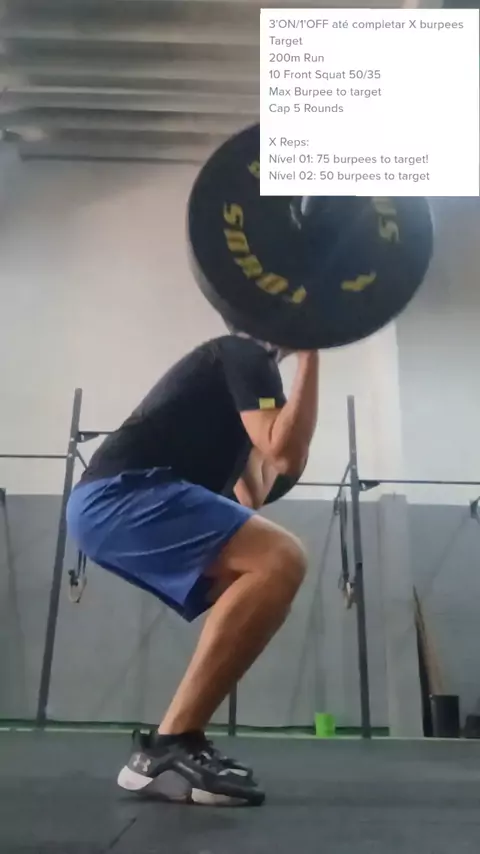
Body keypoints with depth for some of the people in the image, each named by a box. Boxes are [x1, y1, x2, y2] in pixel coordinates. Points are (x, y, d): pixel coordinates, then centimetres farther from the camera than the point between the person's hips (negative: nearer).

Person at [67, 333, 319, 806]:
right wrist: (311, 354, -12)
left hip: (109, 503, 10)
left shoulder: (244, 363, 28)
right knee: (280, 560, -23)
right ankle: (167, 747, -17)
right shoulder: (247, 353, -1)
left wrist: (278, 424, 43)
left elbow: (251, 496, 31)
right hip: (118, 495, -10)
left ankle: (175, 741, 12)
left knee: (263, 585, 14)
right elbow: (288, 455, -18)